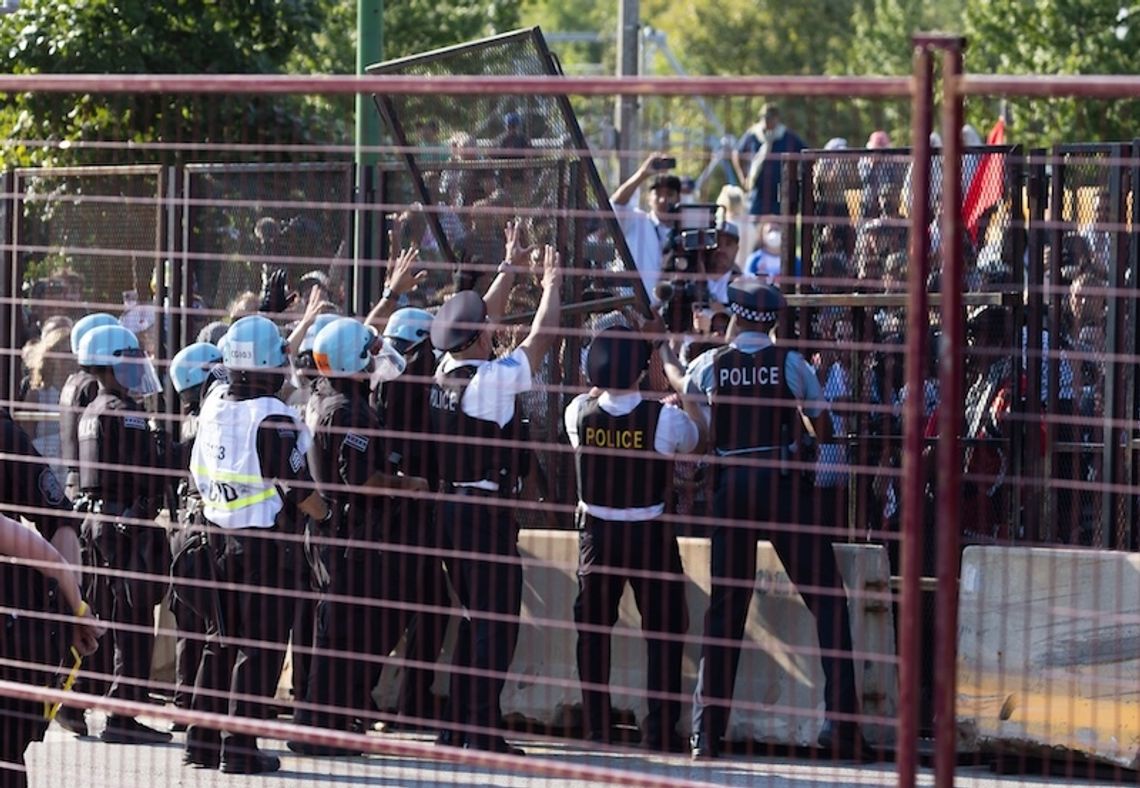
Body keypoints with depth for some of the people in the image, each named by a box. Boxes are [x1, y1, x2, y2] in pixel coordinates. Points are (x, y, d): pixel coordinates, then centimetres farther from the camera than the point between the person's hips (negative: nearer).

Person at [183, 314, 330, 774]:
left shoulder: (212, 407, 4)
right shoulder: (273, 418, -18)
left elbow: (199, 476, 11)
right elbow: (297, 487, -15)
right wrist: (324, 515, 2)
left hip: (219, 534, 7)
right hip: (266, 541, -7)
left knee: (220, 640, 16)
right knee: (260, 646, -1)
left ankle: (202, 741, 17)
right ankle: (239, 748, -3)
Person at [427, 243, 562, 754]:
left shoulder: (444, 376, 6)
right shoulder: (493, 381, -15)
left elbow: (481, 318, 21)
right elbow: (541, 336, -6)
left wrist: (509, 269, 30)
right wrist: (551, 284, 11)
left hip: (449, 506, 8)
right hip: (488, 514, -8)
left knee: (473, 619, 16)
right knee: (496, 624, -5)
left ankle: (461, 725, 18)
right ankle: (482, 731, -9)